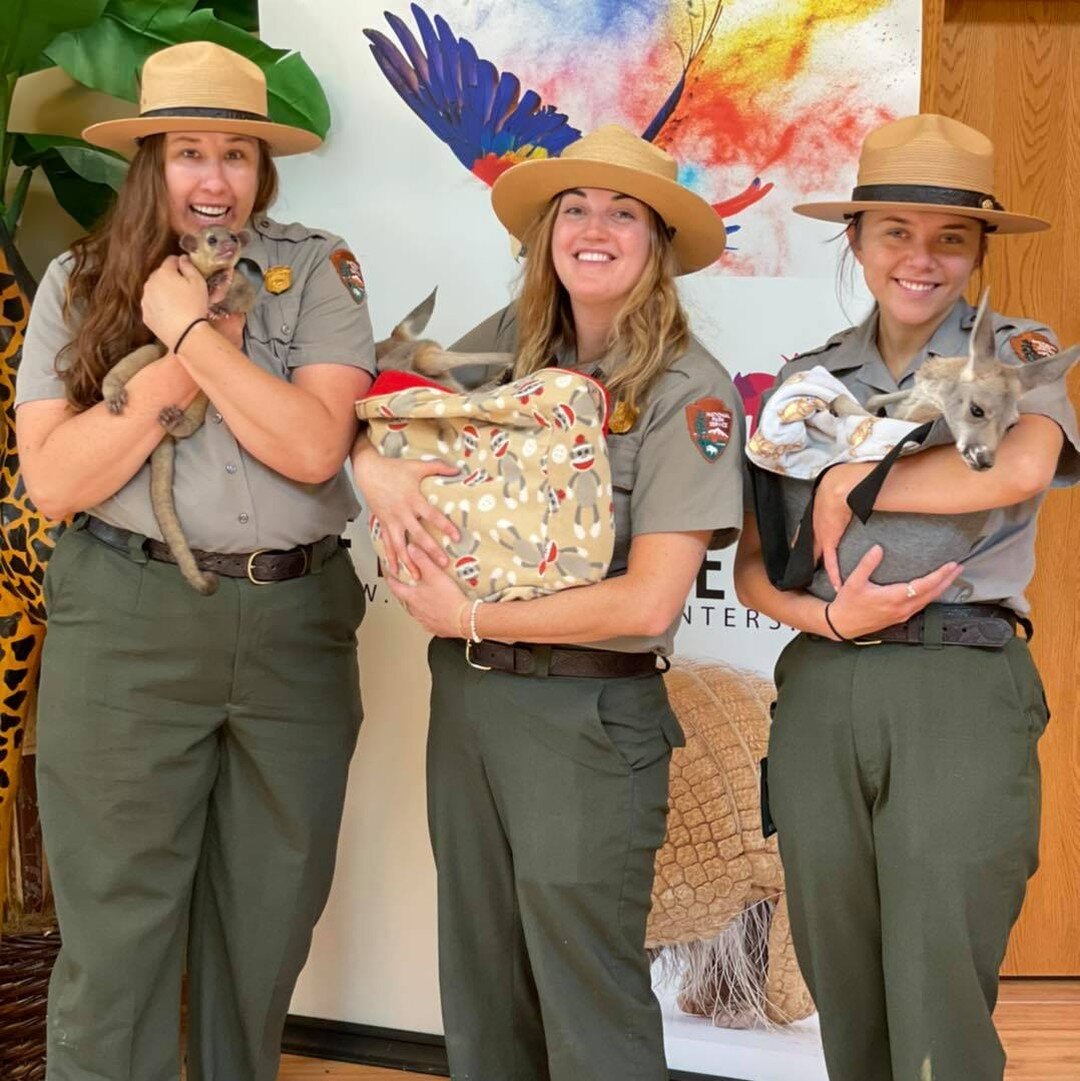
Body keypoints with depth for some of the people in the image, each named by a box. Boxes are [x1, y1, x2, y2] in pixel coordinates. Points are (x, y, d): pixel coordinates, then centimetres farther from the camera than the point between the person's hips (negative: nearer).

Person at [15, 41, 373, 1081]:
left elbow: (314, 446, -12)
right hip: (126, 623, -1)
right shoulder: (78, 282, 3)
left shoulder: (315, 272, 2)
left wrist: (191, 330, -12)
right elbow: (51, 478, -6)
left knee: (268, 919, 14)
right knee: (117, 928, 4)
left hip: (296, 624, 1)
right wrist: (173, 370, -12)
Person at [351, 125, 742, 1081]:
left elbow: (647, 601, -18)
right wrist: (379, 469, -12)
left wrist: (464, 616, -13)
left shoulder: (688, 388, -12)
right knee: (480, 976, 16)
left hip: (589, 715, -5)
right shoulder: (507, 341, 3)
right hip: (465, 693, 5)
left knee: (587, 1002, 3)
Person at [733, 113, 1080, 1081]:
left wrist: (847, 484, -9)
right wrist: (827, 616, -11)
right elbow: (751, 563, 10)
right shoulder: (809, 378, 13)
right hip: (821, 691, 4)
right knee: (844, 991, 11)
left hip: (962, 687, -3)